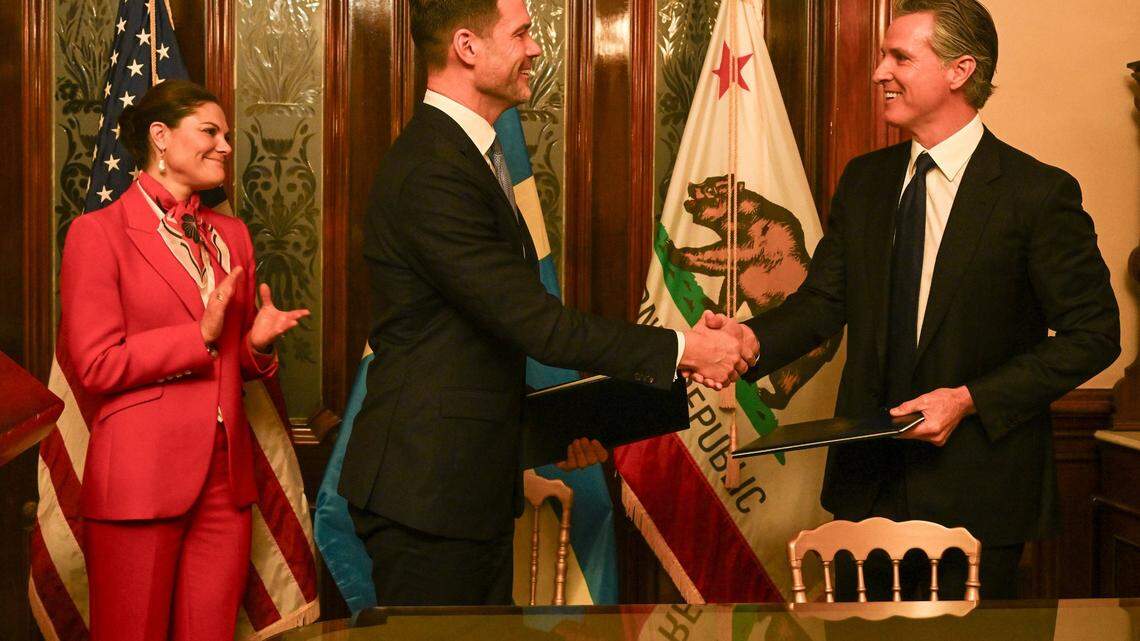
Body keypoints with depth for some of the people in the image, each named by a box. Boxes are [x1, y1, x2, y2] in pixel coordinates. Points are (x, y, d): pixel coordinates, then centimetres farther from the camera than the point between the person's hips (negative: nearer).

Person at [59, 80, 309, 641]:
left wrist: (259, 342, 0)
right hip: (138, 479, -6)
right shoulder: (98, 233, -4)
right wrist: (200, 337, -14)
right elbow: (96, 365, -10)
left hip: (224, 475, 6)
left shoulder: (230, 235, 16)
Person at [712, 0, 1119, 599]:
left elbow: (1093, 332, -10)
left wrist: (969, 399, -18)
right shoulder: (863, 181, 7)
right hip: (868, 480, 5)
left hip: (975, 488, -5)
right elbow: (823, 299, 4)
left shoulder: (1037, 193, -12)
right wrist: (753, 340, -18)